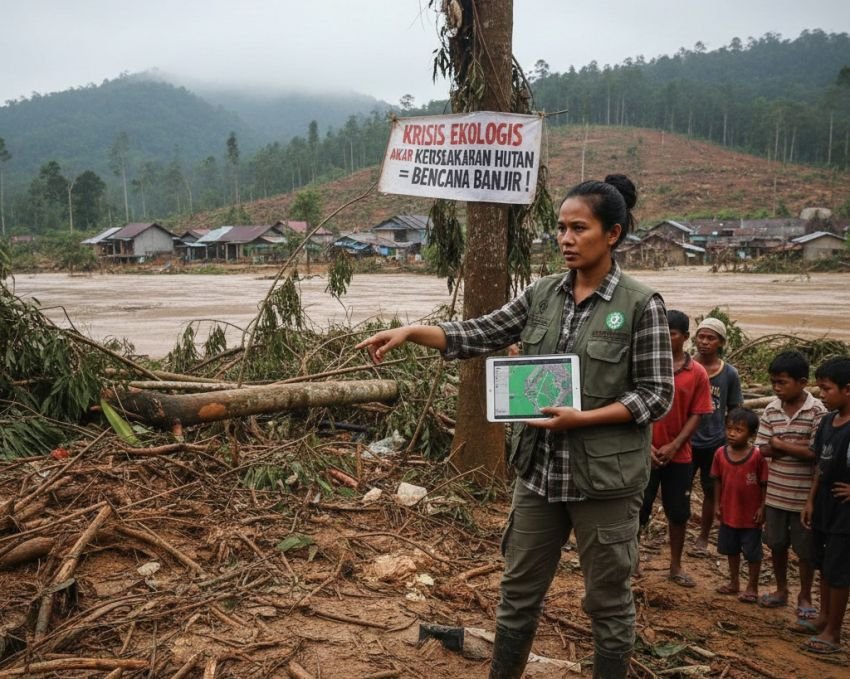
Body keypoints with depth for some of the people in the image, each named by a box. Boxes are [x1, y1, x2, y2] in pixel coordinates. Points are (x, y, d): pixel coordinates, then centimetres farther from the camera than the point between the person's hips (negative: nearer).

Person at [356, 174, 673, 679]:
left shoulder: (642, 305, -10)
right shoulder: (542, 294, 4)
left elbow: (657, 394, -10)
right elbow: (480, 335, 5)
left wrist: (582, 418, -20)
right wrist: (410, 331, -6)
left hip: (604, 476, -4)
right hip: (539, 469, 5)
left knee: (608, 600, 12)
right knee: (520, 589, 17)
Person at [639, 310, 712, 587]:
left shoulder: (697, 373, -2)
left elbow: (696, 415, -1)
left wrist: (674, 446, -11)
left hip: (678, 455, 1)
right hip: (645, 453, -1)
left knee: (679, 512, 10)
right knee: (637, 509, 6)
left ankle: (676, 566, 26)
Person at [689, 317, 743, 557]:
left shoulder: (729, 374, -4)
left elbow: (733, 412, 6)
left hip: (715, 443, 1)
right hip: (686, 442, -1)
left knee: (711, 492, 14)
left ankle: (703, 537, 30)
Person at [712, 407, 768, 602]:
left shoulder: (757, 456, -19)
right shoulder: (721, 453, -7)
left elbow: (764, 484, -11)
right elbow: (717, 481, 2)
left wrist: (762, 508, -11)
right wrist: (717, 505, 3)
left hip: (751, 515, -4)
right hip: (728, 513, 4)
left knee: (753, 552, 10)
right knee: (731, 549, 20)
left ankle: (752, 588, 26)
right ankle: (734, 582, 38)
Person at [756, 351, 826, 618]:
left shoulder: (817, 411, -13)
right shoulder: (771, 410, -2)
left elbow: (816, 453, -19)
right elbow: (763, 450, -3)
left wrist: (780, 444, -13)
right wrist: (797, 446, -17)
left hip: (804, 496, -4)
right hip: (775, 493, 4)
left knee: (805, 549, 11)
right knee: (777, 544, 17)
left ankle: (805, 597, 30)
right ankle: (781, 590, 36)